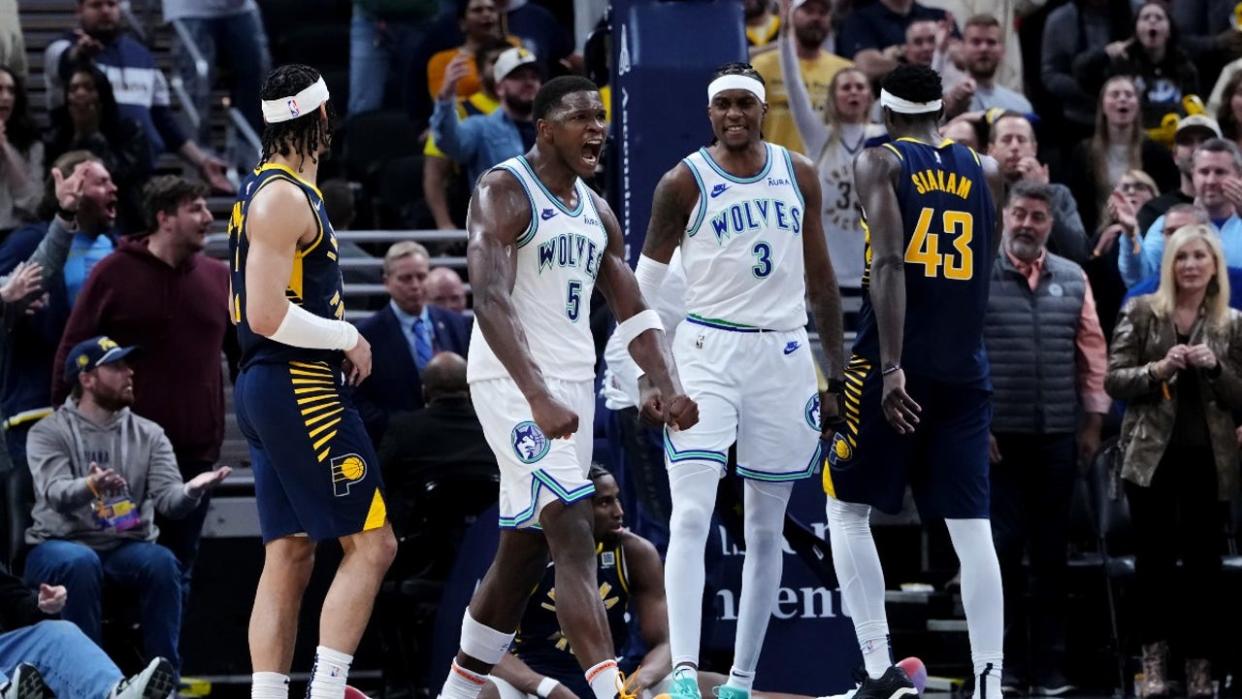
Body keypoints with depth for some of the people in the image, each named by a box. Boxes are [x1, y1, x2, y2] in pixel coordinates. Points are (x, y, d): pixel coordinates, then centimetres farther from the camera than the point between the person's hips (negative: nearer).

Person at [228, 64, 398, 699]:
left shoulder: (267, 189, 17)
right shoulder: (285, 198, -14)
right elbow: (267, 315, -21)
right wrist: (347, 339, -10)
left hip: (264, 387, 10)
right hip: (302, 389, -10)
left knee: (289, 558, 7)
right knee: (370, 544, -8)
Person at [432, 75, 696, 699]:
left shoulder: (596, 212, 15)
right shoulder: (503, 192, -11)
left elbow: (632, 312, 15)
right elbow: (490, 300, -23)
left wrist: (665, 385, -4)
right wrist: (538, 397, -34)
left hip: (572, 387, 9)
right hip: (514, 384, -8)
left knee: (522, 554, 13)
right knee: (575, 541, -18)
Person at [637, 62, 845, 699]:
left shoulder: (798, 175, 8)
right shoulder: (685, 182, -4)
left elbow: (820, 279, 14)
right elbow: (642, 286, 2)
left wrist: (836, 377, 12)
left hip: (784, 356, 4)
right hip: (709, 352, -4)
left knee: (767, 530, 7)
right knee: (691, 515, -18)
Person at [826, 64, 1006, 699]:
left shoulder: (879, 163, -2)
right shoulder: (986, 171, 10)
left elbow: (889, 263, -15)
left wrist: (891, 366, -21)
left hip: (893, 366, -3)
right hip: (965, 371, 3)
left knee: (847, 509, 10)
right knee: (971, 527, 3)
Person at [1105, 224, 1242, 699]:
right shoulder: (1141, 312, 2)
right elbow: (1113, 380, -1)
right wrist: (1158, 369, -17)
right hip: (1152, 454, -1)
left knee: (1203, 560, 1)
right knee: (1154, 557, 0)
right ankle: (1154, 656, 9)